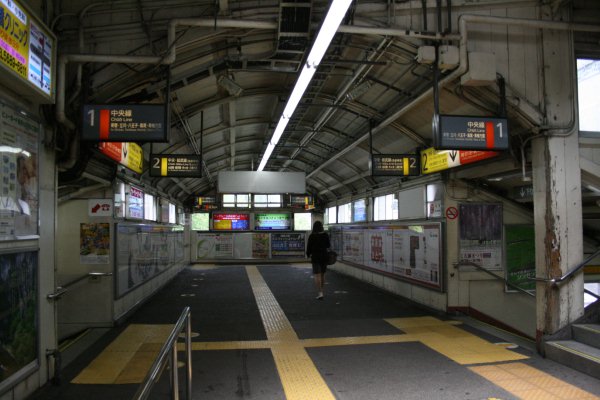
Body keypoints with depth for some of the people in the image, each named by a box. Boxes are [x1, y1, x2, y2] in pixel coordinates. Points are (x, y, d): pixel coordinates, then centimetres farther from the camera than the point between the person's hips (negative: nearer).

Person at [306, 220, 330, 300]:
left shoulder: (311, 236, -10)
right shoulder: (325, 235, -2)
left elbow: (309, 247, -5)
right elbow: (328, 245, 7)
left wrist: (308, 255, 13)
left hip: (315, 257, -3)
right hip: (324, 256, 4)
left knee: (317, 275, -4)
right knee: (322, 275, 15)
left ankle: (320, 293, -12)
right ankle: (321, 292, 24)